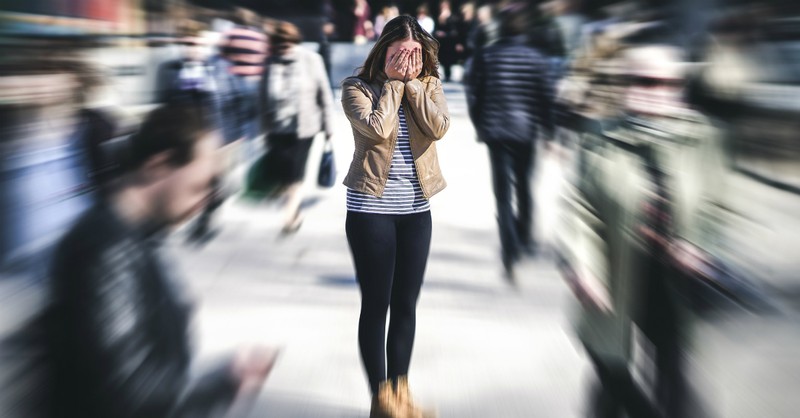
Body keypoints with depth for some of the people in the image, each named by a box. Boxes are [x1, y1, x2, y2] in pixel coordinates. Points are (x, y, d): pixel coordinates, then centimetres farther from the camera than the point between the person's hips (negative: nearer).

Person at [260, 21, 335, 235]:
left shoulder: (311, 59, -5)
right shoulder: (271, 63, 1)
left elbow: (324, 92, 1)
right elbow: (265, 99, 7)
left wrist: (327, 123, 3)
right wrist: (266, 129, 9)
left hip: (304, 127, -3)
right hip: (278, 128, 3)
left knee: (295, 173, -4)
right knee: (287, 173, 9)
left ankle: (290, 214, 5)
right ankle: (296, 212, 26)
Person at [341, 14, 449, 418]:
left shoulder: (428, 85, 6)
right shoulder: (358, 87, -5)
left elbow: (438, 128, -11)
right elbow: (378, 128, -21)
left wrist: (413, 83, -10)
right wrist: (393, 82, -12)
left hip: (416, 209, 4)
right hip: (371, 209, -4)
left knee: (406, 304, 10)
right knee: (376, 304, 2)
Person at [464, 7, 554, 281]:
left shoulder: (486, 56, -1)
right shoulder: (535, 58, -1)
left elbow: (474, 93, -1)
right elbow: (544, 96, -2)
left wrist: (480, 125, 12)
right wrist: (547, 130, 7)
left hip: (496, 130, -1)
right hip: (527, 130, 1)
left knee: (503, 192, -1)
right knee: (523, 186, 19)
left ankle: (511, 251, -15)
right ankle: (525, 238, 33)